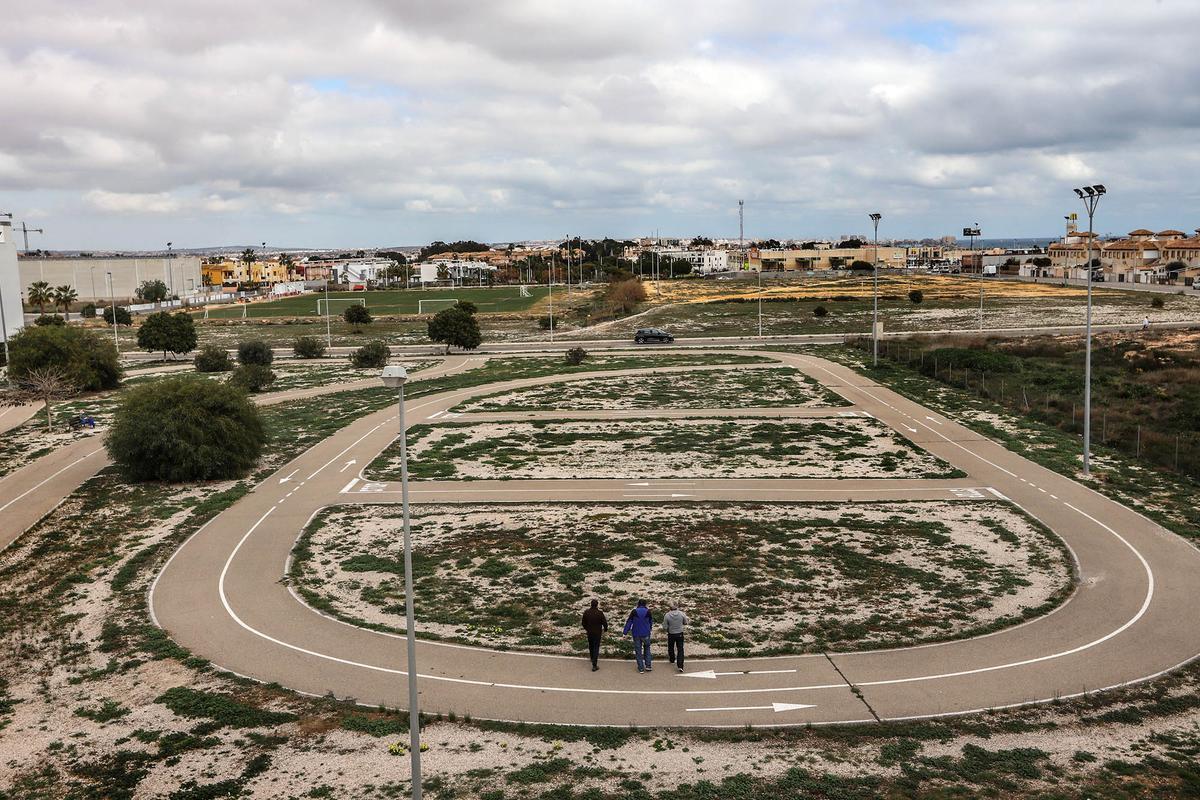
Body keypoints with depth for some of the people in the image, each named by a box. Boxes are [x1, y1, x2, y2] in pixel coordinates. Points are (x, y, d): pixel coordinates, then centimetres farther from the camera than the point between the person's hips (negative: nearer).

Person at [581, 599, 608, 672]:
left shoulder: (586, 612, -8)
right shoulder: (600, 613, -20)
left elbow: (583, 623, 4)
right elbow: (605, 623, -13)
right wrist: (605, 629, 7)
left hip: (589, 633, 4)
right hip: (597, 633, -4)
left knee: (591, 646, 24)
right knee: (596, 648, 1)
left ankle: (592, 659, 46)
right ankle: (594, 665, -3)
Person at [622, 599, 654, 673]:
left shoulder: (634, 612, -8)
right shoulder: (648, 612, -6)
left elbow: (629, 622, -8)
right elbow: (651, 622, 7)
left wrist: (625, 633, -4)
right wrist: (650, 629, 28)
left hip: (636, 634, 0)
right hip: (646, 634, 0)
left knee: (638, 651, 7)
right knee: (647, 649, 19)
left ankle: (641, 668, 8)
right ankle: (648, 666, 11)